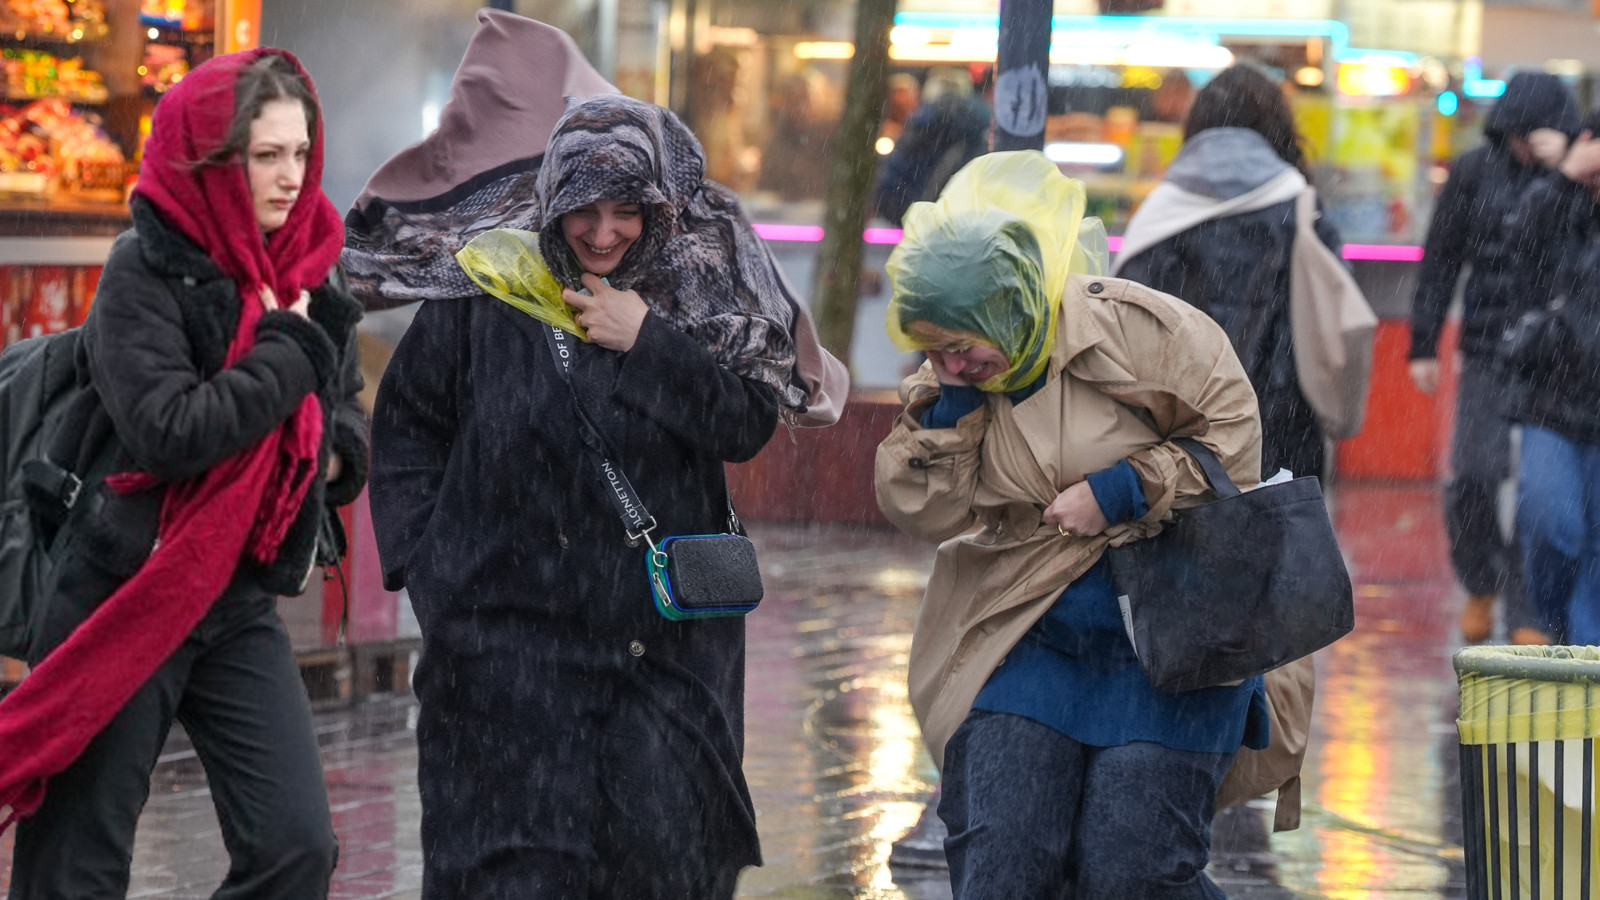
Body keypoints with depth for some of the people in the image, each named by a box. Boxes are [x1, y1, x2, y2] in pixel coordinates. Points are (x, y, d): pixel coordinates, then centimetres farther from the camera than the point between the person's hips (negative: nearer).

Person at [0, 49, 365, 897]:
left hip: (242, 604, 6)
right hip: (127, 597, -5)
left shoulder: (306, 274, 7)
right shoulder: (147, 271, -11)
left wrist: (334, 451, -3)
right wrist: (290, 349, -14)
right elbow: (167, 430, -24)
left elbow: (345, 418, 21)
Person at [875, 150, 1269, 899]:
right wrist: (951, 403, -13)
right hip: (1031, 635, 4)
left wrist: (1119, 493, -14)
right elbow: (924, 513, -2)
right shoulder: (951, 382, 4)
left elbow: (1234, 440, -7)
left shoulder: (1140, 330, -11)